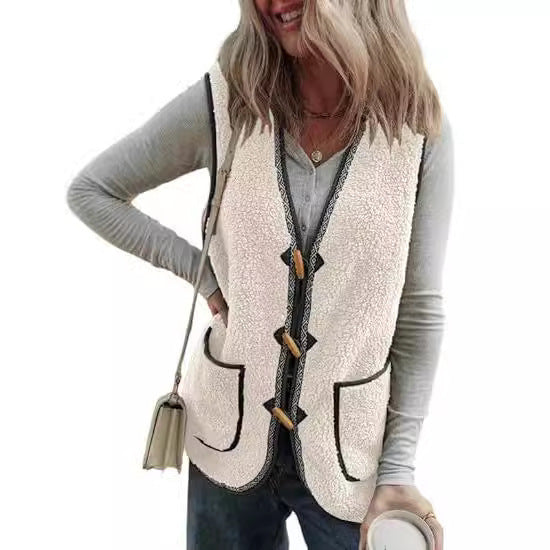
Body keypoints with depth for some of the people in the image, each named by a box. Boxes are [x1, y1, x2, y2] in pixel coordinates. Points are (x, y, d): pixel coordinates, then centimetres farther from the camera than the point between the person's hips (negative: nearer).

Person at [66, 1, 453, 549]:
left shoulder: (422, 130, -10)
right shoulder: (222, 101, -10)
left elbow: (419, 312, -5)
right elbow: (89, 191, 2)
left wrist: (399, 468, -6)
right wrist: (200, 270, -7)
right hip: (230, 435, 1)